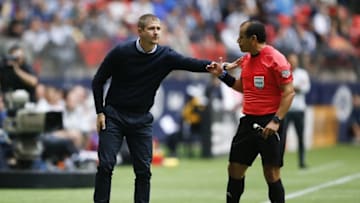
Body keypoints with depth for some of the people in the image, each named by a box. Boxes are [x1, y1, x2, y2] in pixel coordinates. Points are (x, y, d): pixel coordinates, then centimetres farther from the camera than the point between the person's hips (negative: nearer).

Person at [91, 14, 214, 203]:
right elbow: (98, 81, -1)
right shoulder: (120, 52, -11)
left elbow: (192, 63, -22)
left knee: (143, 170, -1)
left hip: (141, 119, 2)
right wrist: (100, 112, -5)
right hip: (113, 115, -2)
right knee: (106, 165, -7)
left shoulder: (165, 56, -7)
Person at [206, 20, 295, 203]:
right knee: (235, 169, 8)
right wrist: (223, 74, 12)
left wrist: (276, 121, -21)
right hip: (249, 121, 8)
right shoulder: (246, 59, 11)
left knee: (271, 173, -5)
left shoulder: (275, 59, -13)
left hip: (269, 124, -7)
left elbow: (289, 92, -14)